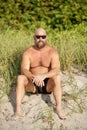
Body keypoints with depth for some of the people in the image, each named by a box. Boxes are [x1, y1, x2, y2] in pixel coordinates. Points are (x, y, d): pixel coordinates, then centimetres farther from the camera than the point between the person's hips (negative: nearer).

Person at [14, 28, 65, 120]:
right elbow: (24, 70, -21)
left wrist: (43, 76, -42)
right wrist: (33, 77, -43)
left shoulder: (53, 52, -10)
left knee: (57, 77, -31)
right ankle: (18, 109, -32)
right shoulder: (27, 52, -8)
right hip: (32, 85, 1)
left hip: (48, 85, -1)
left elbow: (56, 70, -23)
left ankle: (59, 108, -32)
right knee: (20, 78, -28)